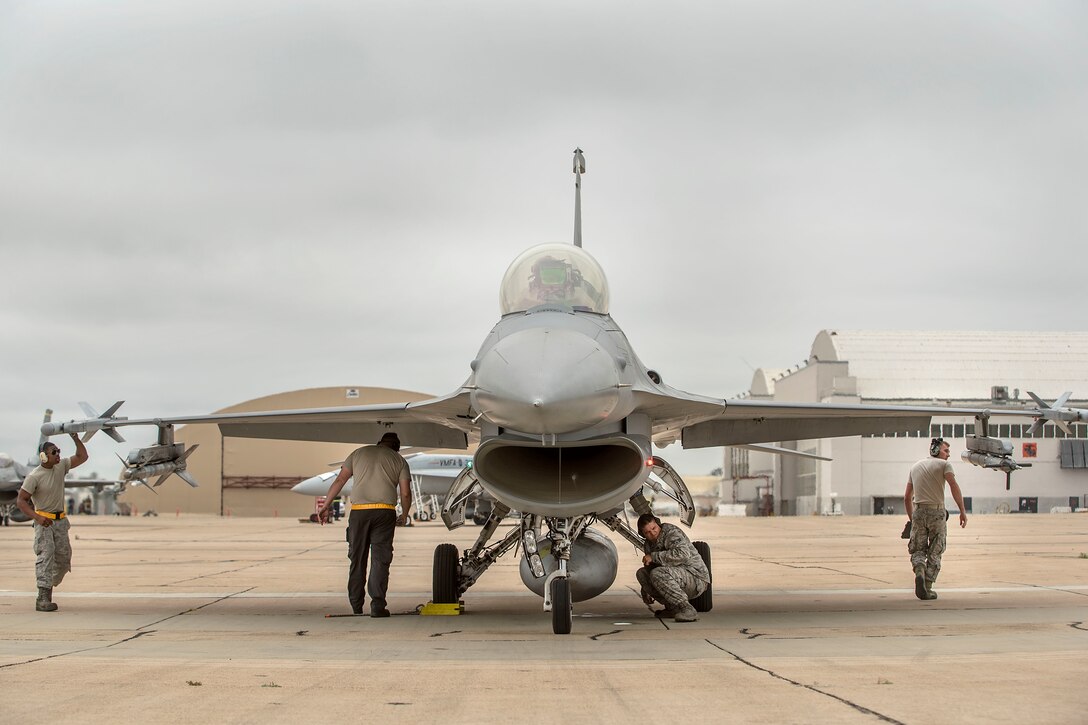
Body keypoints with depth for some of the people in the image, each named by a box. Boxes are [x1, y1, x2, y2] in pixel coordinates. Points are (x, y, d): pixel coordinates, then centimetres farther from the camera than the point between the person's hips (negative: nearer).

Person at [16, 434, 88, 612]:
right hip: (43, 520, -6)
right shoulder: (34, 476, -15)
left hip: (60, 521, 6)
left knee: (64, 557, 6)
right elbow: (21, 500, -15)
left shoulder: (61, 466, 3)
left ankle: (49, 586, 25)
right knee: (46, 555, -18)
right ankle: (42, 599, -23)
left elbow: (82, 457, 12)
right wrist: (37, 517, -27)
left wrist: (76, 438, -2)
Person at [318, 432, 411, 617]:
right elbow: (405, 493, 5)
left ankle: (356, 606, 14)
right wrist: (404, 515, 21)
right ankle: (377, 605, -9)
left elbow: (340, 480, 9)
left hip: (359, 511, 1)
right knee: (380, 559, 1)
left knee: (357, 559, 11)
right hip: (385, 512, -1)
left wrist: (326, 506, 10)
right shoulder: (399, 460, 14)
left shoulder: (359, 453, 17)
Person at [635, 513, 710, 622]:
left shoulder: (671, 532, -15)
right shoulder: (648, 545, 12)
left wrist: (654, 556, -27)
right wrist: (645, 592, 14)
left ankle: (687, 609, -25)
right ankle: (672, 608, 1)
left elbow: (683, 554, -34)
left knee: (657, 574, -30)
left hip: (695, 577, -9)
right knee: (641, 573, 1)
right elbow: (649, 568, 28)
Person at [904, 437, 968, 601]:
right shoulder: (944, 465, 3)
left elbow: (907, 497, 19)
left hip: (918, 512, 3)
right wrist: (962, 511, -16)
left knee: (917, 550, 9)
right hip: (937, 512, -3)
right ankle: (927, 588, 0)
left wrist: (911, 518, 27)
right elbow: (954, 485, -14)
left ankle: (919, 572, -21)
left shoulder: (915, 467, 19)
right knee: (934, 552, 6)